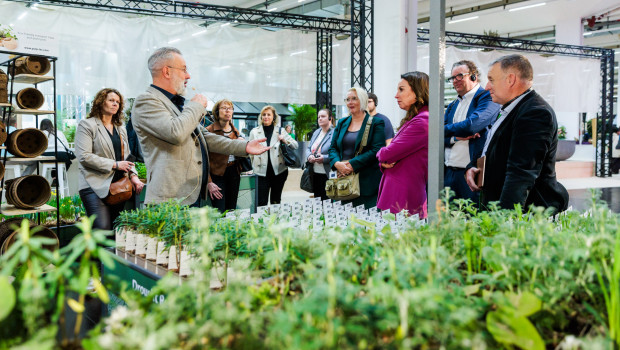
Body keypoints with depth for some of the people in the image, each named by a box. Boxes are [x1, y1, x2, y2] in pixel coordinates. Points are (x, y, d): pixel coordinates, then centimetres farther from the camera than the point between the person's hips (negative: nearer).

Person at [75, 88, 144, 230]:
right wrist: (114, 165, -12)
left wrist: (133, 175, 3)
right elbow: (84, 157, -9)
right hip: (95, 186, -6)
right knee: (103, 230, -19)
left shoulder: (121, 129, 23)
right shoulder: (87, 125, 2)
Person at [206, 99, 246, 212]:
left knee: (232, 210, 9)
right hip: (217, 173, -6)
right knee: (219, 213, -9)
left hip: (234, 172, 6)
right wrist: (209, 182, -19)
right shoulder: (209, 130, -7)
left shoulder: (235, 131, 13)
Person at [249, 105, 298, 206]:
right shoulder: (254, 132, 6)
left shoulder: (280, 131, 6)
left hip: (279, 171, 1)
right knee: (261, 202, -6)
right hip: (262, 172, -1)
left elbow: (296, 146, 6)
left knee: (276, 202, 11)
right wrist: (250, 167, 6)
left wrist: (285, 140, -12)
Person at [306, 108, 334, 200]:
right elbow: (309, 148, 19)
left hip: (327, 175, -8)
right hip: (315, 174, 8)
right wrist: (309, 156, -1)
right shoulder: (316, 132, 16)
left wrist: (324, 158, -24)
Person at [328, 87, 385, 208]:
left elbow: (376, 150, -10)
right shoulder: (341, 123, 17)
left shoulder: (376, 123, 0)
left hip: (366, 180, -4)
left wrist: (352, 164, -16)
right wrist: (337, 163, -8)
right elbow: (333, 147, 14)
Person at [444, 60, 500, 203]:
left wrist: (446, 130, -3)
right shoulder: (452, 106, 19)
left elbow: (472, 125, -19)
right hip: (448, 173, 7)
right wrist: (456, 137, -10)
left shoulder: (487, 98, -3)